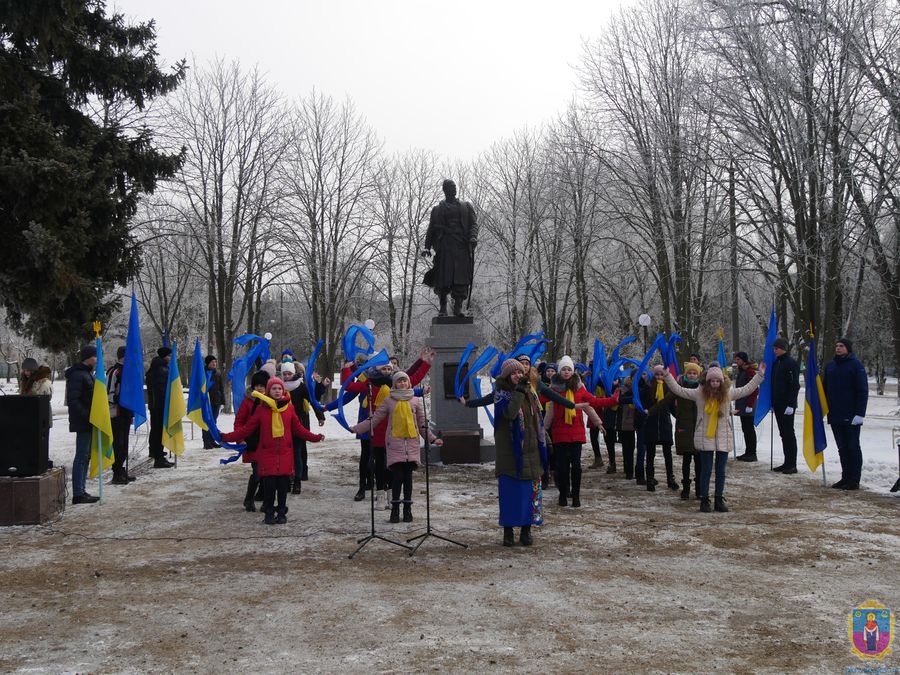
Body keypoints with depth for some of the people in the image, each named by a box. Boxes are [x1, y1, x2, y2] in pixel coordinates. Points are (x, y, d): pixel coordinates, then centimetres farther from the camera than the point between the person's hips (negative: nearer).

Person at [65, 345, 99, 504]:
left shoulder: (87, 373, 17)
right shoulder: (77, 375, -15)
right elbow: (72, 401, -21)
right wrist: (88, 416, -22)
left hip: (89, 422, 10)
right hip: (83, 423, -10)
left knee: (86, 456, 13)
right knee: (82, 457, -7)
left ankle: (80, 491, 20)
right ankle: (78, 494, -4)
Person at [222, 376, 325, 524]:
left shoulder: (289, 407, 4)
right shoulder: (261, 408, 1)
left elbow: (298, 428, 13)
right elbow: (246, 428, 3)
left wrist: (315, 437, 8)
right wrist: (227, 437, -3)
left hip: (285, 453, 1)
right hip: (267, 453, -1)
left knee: (283, 485, 2)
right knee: (269, 484, -3)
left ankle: (282, 513, 18)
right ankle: (269, 513, 13)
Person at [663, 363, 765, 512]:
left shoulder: (728, 393, 4)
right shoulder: (699, 393, -2)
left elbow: (746, 389, 10)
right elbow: (678, 390, -2)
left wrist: (760, 375, 6)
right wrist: (667, 375, -9)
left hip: (723, 437, 2)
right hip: (705, 438, -2)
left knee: (721, 471, 9)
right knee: (706, 470, 2)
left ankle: (719, 500, 18)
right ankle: (704, 500, 11)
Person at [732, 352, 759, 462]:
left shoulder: (750, 371, -13)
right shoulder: (741, 371, 17)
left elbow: (754, 389, -17)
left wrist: (750, 404, -20)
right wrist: (737, 404, 18)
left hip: (748, 404, -9)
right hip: (741, 405, 9)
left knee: (749, 428, -5)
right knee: (745, 428, 11)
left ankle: (752, 454, -1)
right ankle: (748, 452, 17)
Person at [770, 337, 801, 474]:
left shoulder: (791, 363, -10)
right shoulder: (776, 363, 14)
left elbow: (795, 385, -15)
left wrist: (791, 404, -19)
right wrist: (773, 402, 16)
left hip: (787, 405, -8)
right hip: (778, 404, 8)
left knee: (789, 433, -4)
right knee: (783, 434, 11)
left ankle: (792, 465, 0)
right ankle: (787, 463, 17)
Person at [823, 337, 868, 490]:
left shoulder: (855, 365, -6)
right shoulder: (830, 366, 12)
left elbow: (863, 390, -10)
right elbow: (825, 389, 17)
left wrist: (860, 413, -16)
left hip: (851, 416, -6)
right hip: (835, 415, 6)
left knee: (853, 447, 0)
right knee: (842, 448, 10)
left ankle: (854, 480, 5)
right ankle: (845, 478, 16)